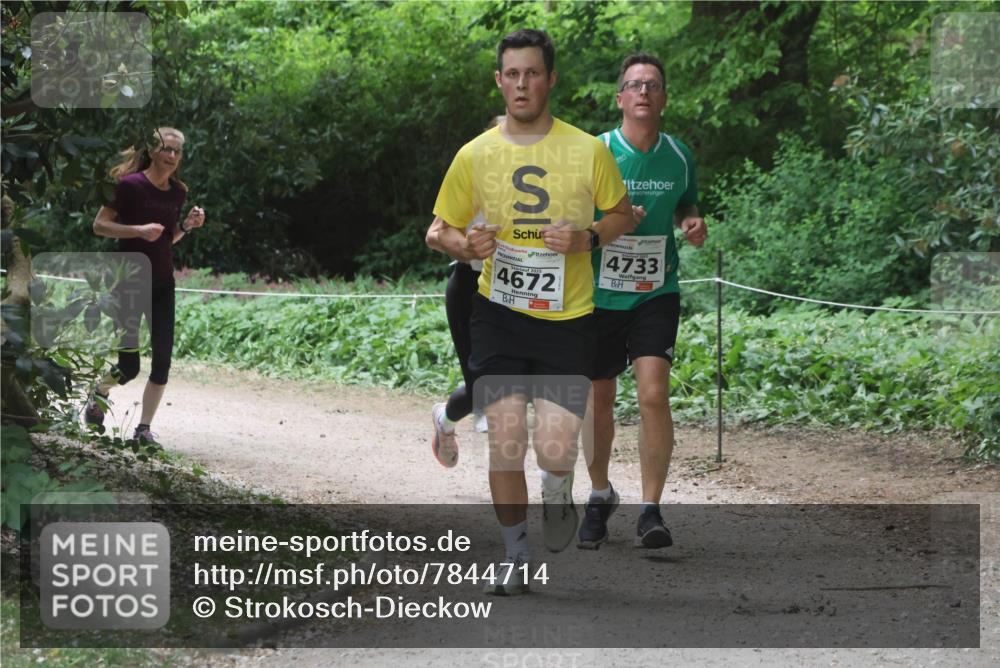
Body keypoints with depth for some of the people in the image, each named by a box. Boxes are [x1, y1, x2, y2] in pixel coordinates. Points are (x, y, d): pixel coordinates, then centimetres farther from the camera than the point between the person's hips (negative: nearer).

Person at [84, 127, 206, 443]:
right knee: (129, 366, -8)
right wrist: (139, 230, -24)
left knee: (162, 360, -3)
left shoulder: (178, 192, 7)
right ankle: (99, 394, 25)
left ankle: (144, 429, 7)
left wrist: (187, 225, -1)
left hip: (162, 283, 6)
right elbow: (100, 226, -12)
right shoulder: (130, 185, -12)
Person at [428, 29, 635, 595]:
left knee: (555, 449, -10)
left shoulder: (588, 151, -2)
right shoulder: (475, 155, 2)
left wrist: (587, 238, -10)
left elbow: (623, 215, 11)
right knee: (505, 439, -5)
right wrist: (466, 245, -11)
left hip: (568, 319, -1)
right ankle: (515, 555, 14)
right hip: (499, 314, 1)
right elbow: (445, 229, 12)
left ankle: (558, 495, 27)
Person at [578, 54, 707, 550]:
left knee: (654, 395, -16)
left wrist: (693, 224, -5)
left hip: (656, 294, 0)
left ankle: (650, 511, -10)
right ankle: (600, 496, 34)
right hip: (599, 294, 0)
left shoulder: (678, 156, 1)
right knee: (599, 399, 11)